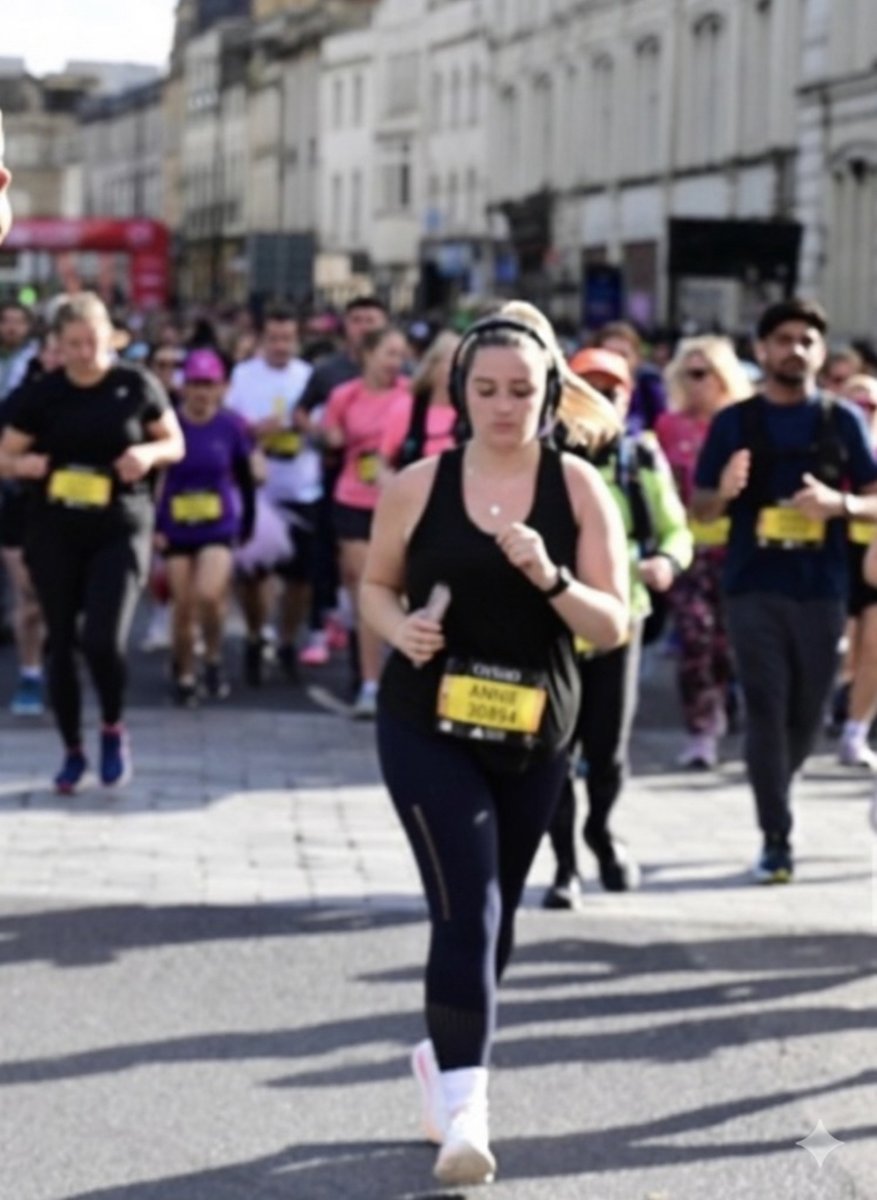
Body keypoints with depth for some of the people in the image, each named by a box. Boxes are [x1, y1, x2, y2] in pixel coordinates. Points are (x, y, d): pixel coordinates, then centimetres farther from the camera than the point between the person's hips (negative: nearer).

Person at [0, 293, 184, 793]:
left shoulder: (137, 386, -2)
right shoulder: (44, 394, 0)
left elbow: (176, 444, 7)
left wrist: (150, 453, -15)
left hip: (121, 529, -2)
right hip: (55, 532, 2)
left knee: (104, 639, -14)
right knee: (63, 642, 5)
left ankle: (114, 729, 14)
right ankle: (73, 751, 20)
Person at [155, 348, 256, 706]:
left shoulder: (231, 426, -4)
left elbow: (246, 479, 7)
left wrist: (247, 526, 11)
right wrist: (153, 528, -6)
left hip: (219, 529, -1)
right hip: (176, 530, 1)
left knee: (209, 595, -21)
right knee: (183, 607, 3)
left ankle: (214, 660, 5)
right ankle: (184, 678, 22)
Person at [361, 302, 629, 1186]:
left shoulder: (577, 488, -3)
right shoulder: (418, 486, -3)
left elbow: (613, 624, -5)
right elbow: (375, 585, 10)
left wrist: (550, 578, -24)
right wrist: (400, 627, -11)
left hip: (533, 736, 2)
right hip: (427, 726, -2)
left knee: (492, 912, 15)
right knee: (467, 906, -15)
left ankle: (444, 1054, 40)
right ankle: (464, 1110, -16)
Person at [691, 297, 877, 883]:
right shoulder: (735, 422, 5)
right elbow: (701, 508, 6)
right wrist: (724, 491, -17)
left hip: (822, 589, 1)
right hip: (754, 586, -1)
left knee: (808, 712, 10)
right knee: (767, 709, -6)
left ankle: (776, 797, 35)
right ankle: (777, 838, -4)